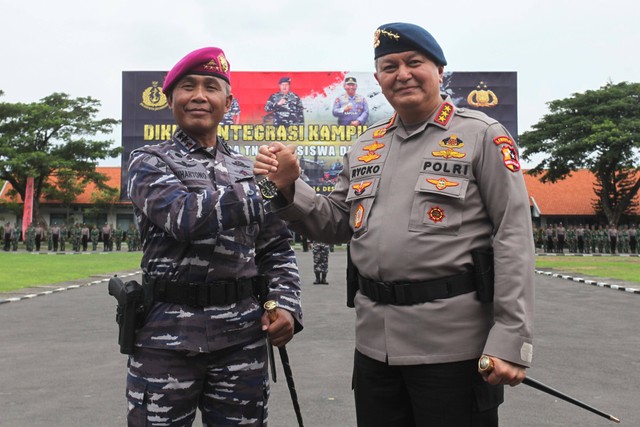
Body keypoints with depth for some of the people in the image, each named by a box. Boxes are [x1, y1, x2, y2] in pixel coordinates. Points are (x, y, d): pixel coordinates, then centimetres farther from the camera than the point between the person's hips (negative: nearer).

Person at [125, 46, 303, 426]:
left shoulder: (249, 170, 12)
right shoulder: (149, 163, 2)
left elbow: (277, 249, 12)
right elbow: (187, 218, -18)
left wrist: (287, 306, -5)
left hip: (243, 334, 3)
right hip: (168, 335, -3)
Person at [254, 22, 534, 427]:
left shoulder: (482, 135, -4)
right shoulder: (366, 146, 12)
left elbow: (514, 237, -9)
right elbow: (338, 225, 17)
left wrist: (511, 339, -15)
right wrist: (289, 187, 0)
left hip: (452, 343, -5)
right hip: (374, 342, 6)